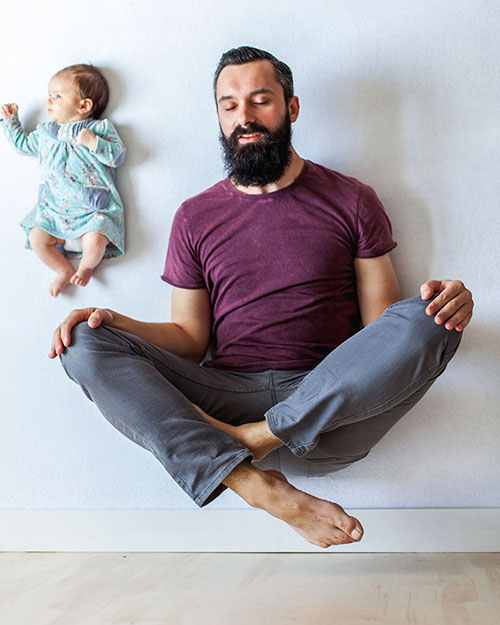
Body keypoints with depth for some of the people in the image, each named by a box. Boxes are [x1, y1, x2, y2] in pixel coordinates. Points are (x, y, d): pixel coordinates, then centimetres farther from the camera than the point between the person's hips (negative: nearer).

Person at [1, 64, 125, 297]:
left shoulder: (100, 128, 1)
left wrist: (93, 142, -19)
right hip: (54, 209, 5)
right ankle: (64, 270, 11)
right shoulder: (45, 132, 16)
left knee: (95, 241, -28)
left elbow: (117, 155, -7)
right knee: (36, 237, -15)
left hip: (93, 208, -5)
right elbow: (23, 144, 32)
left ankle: (86, 267, 8)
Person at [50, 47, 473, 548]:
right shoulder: (195, 217, 15)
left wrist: (441, 303, -14)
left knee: (423, 322, -27)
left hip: (327, 409, -1)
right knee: (84, 345, -19)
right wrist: (115, 323, -5)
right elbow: (189, 339, 14)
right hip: (227, 394, 2)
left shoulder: (351, 200, 11)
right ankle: (256, 485, -31)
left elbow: (380, 323, 8)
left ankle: (255, 437, -21)